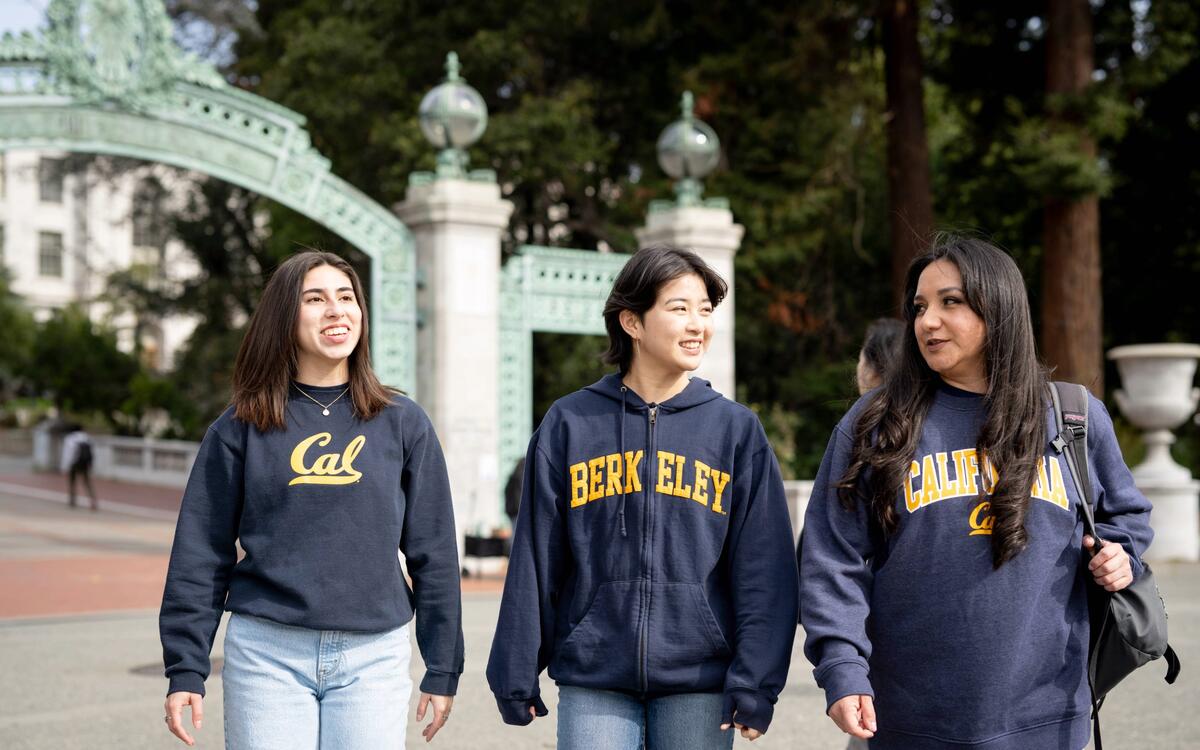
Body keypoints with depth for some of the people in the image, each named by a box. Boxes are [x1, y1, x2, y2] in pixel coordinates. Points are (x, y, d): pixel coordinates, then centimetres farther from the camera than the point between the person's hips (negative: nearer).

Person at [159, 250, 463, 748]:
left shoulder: (402, 423, 6)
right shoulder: (239, 429, 4)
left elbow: (434, 554, 7)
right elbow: (202, 556, 4)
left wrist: (442, 669, 6)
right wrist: (185, 670, 0)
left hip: (373, 657, 1)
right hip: (267, 654, -1)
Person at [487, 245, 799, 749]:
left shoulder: (736, 429, 4)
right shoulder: (568, 424, 4)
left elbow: (764, 568, 0)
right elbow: (535, 560, 5)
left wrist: (754, 685, -6)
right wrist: (517, 675, 4)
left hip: (698, 685, 0)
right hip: (593, 679, 0)